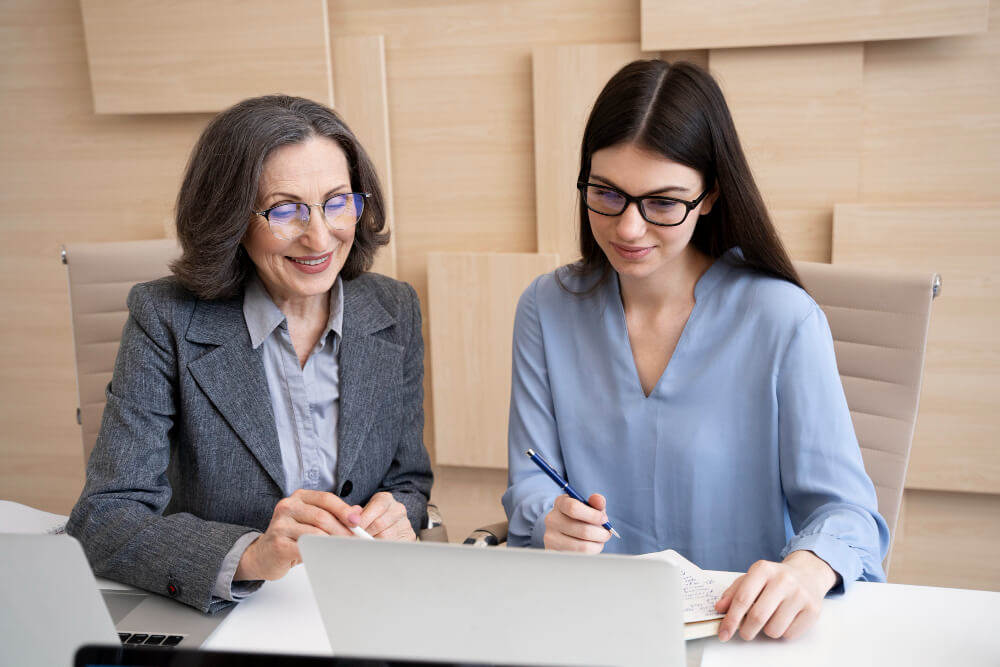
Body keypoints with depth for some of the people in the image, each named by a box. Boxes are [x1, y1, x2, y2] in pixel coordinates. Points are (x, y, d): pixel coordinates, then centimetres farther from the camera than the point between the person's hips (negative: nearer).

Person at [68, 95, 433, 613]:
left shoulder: (394, 311, 0)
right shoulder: (166, 319, -9)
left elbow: (409, 478, 8)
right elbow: (101, 520, -14)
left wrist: (397, 516, -14)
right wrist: (248, 556, -30)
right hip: (213, 617, -4)